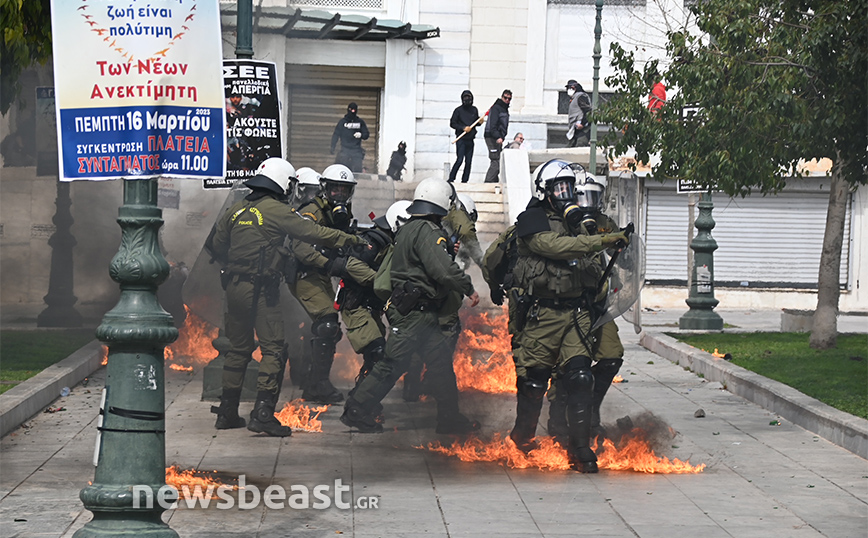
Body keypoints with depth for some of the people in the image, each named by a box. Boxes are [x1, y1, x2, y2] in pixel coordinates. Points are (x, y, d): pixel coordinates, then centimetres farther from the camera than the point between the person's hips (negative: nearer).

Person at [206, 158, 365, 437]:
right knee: (273, 349, -5)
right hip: (261, 289, -7)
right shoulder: (277, 210, -7)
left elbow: (215, 244, 19)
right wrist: (352, 240, 1)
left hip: (234, 286, 7)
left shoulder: (237, 209, 12)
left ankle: (227, 412, 18)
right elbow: (314, 232, -8)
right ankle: (263, 413, -14)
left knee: (239, 348, 16)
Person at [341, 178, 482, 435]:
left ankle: (450, 418, 15)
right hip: (415, 311, -10)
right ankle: (358, 411, -1)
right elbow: (444, 270, -25)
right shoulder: (428, 231, -16)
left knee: (441, 360, 12)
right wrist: (469, 288, -12)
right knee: (393, 363, -5)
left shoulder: (406, 230, 15)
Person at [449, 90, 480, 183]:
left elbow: (476, 122, 23)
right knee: (459, 160, -14)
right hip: (461, 140, -5)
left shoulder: (474, 110, 13)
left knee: (468, 162, 3)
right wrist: (463, 128, -15)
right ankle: (451, 179, -7)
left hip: (470, 140, 5)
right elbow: (452, 124, -3)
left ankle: (464, 181, 9)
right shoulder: (458, 110, -2)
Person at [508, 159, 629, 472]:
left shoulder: (574, 222, 20)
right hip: (543, 313, -5)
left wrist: (602, 276, 8)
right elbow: (555, 246, -21)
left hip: (576, 313, 5)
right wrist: (602, 241, -27)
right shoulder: (532, 221, -3)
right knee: (534, 379, 2)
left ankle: (580, 448, -6)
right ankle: (523, 438, 25)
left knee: (579, 378, -8)